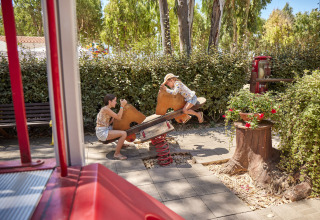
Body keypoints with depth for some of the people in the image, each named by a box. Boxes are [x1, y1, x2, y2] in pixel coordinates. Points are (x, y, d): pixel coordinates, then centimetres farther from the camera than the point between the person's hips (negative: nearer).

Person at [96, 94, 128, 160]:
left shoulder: (106, 109, 13)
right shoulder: (106, 109, -17)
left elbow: (109, 123, 16)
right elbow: (118, 118, -20)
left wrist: (114, 117, 6)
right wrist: (122, 105, -17)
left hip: (104, 130, 10)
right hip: (102, 132, -10)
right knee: (124, 134, -22)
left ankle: (120, 144, 47)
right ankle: (116, 154, -10)